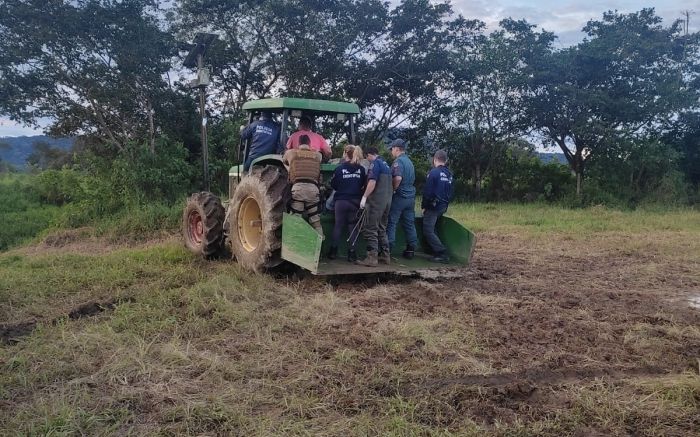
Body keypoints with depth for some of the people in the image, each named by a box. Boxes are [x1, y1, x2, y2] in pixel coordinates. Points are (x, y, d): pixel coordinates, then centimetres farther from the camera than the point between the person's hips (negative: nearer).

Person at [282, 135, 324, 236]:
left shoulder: (290, 153, 16)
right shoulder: (318, 155, 18)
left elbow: (283, 162, 34)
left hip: (297, 188, -1)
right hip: (313, 188, 1)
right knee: (316, 222, 6)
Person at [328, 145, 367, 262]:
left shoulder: (339, 168, -9)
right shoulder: (361, 169, -2)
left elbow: (333, 185, -1)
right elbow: (364, 185, 6)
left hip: (341, 201, -1)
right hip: (355, 201, 2)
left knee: (338, 225, 10)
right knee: (352, 226, 8)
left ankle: (333, 251, 14)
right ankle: (351, 253, 6)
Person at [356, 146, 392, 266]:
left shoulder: (375, 163, -7)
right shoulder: (386, 164, 19)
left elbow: (372, 182, -18)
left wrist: (364, 197, -18)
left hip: (376, 201, -9)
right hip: (387, 200, 9)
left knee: (371, 229, -7)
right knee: (382, 229, 17)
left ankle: (372, 257, -11)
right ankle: (385, 255, 19)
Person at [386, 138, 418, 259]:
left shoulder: (398, 161, -12)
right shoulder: (409, 161, 17)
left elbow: (398, 178, -26)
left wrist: (392, 189, -13)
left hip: (399, 197, -8)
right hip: (411, 196, 8)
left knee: (391, 223, -2)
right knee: (409, 224, 10)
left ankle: (388, 248, -2)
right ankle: (411, 249, 14)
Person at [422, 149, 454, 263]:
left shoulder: (434, 172, -13)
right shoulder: (449, 174, 11)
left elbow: (427, 192, -15)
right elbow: (450, 193, 15)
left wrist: (424, 206, -6)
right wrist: (445, 205, 18)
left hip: (433, 206, -8)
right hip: (443, 207, 8)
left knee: (428, 231, -5)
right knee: (432, 230, 20)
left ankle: (442, 254, -12)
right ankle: (437, 253, 17)